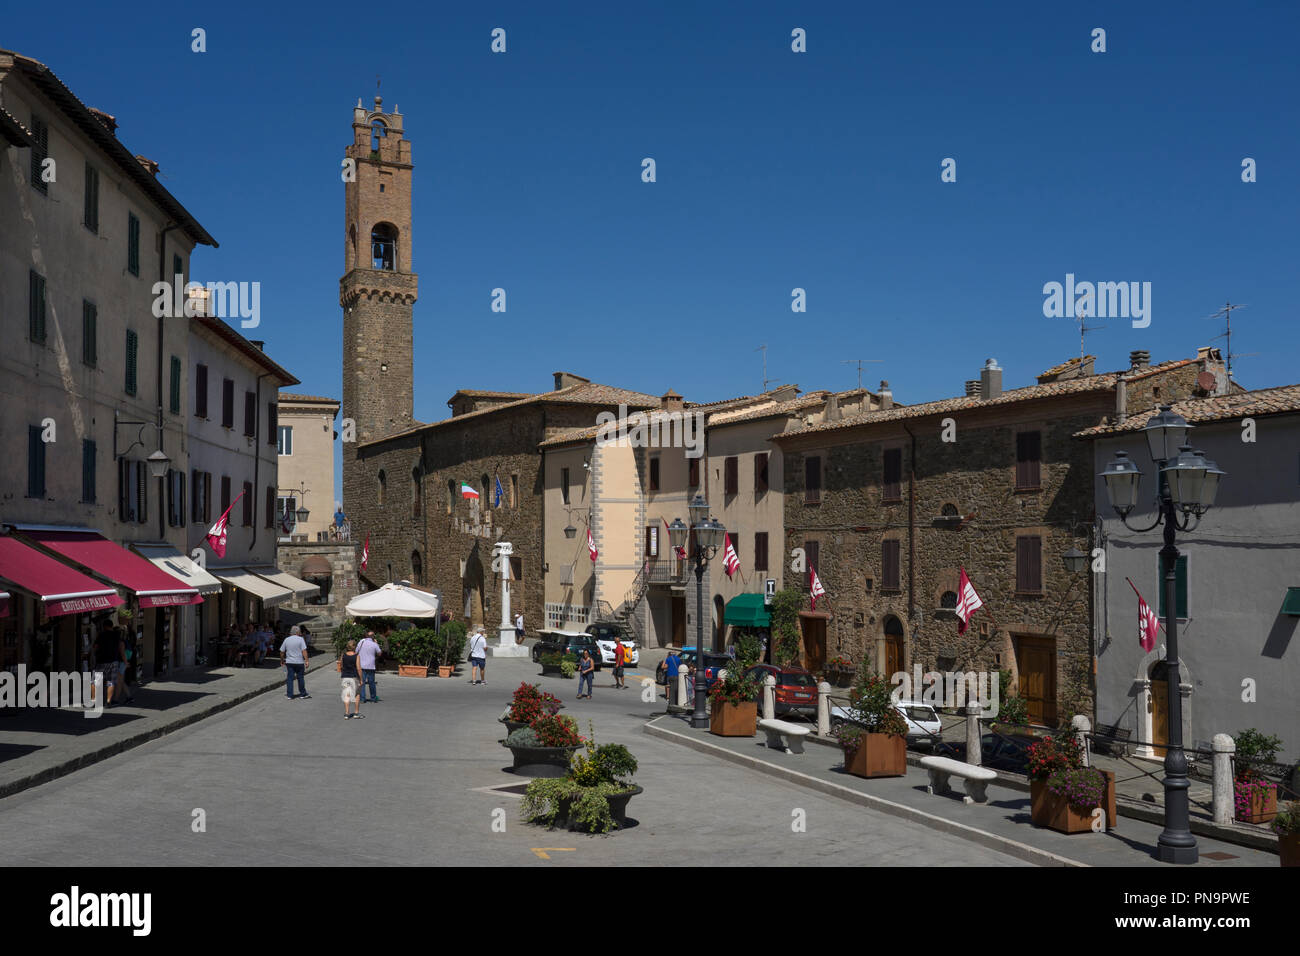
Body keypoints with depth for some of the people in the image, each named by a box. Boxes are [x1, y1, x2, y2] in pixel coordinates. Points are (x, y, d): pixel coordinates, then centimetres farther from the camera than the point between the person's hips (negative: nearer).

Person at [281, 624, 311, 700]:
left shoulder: (286, 639, 5)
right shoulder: (300, 639, -6)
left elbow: (282, 651, 8)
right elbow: (304, 651, -14)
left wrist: (282, 660, 21)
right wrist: (306, 661, -13)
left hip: (289, 662, 3)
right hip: (299, 662, -3)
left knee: (289, 679, 5)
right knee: (300, 678, 8)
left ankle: (290, 695, 2)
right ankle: (303, 694, 16)